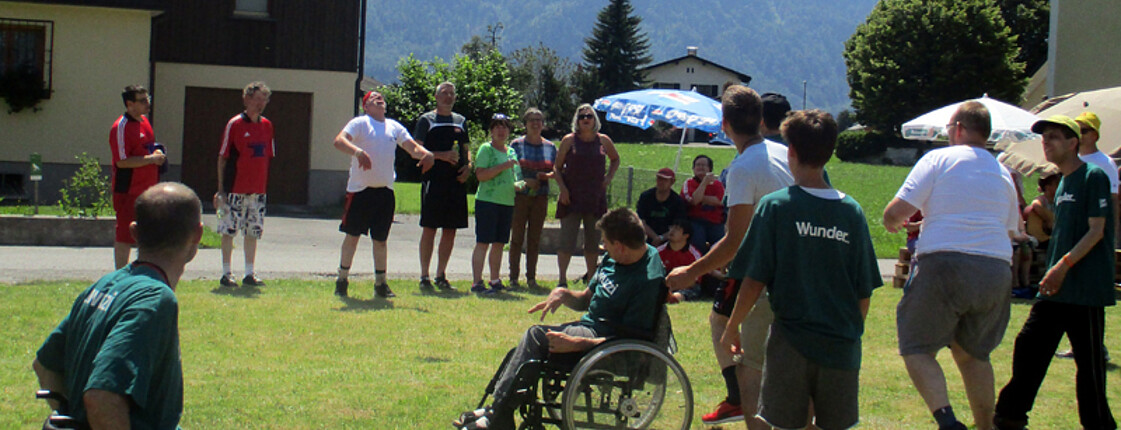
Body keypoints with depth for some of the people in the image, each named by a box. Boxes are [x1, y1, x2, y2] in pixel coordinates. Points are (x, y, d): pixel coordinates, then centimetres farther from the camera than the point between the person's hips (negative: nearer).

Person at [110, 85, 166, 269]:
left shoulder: (144, 121, 14)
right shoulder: (121, 127, -14)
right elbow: (122, 161, -20)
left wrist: (157, 154, 6)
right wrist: (151, 159, -20)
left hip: (147, 190, 9)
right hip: (128, 191, -9)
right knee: (124, 235, -3)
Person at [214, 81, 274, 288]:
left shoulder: (267, 125, 9)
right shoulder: (235, 124, -6)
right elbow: (222, 157, -4)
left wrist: (265, 185, 10)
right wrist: (221, 189, -7)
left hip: (258, 190, 5)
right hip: (235, 189, -5)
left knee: (253, 232, 8)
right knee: (229, 230, 1)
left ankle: (249, 274, 16)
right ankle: (226, 274, 9)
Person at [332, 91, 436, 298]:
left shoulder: (394, 127, 13)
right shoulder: (359, 123, -4)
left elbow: (413, 147, 9)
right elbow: (339, 141, -18)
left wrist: (426, 154, -13)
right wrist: (358, 152, -35)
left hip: (385, 191, 4)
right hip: (360, 188, -4)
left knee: (380, 239, 9)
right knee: (352, 235, 1)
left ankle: (380, 283, 17)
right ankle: (342, 280, 13)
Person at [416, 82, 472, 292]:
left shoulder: (461, 121, 17)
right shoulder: (426, 120, 2)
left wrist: (468, 166, 1)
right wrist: (442, 156, -17)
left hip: (457, 181, 5)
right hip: (433, 181, -5)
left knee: (450, 230, 6)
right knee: (429, 229, -4)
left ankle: (441, 276, 16)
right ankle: (424, 277, 2)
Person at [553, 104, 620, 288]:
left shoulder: (604, 141, 6)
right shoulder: (569, 140, 0)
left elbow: (615, 159, 24)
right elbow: (557, 167, 3)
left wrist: (608, 178, 9)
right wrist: (562, 188, -10)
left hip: (596, 197, 2)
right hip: (571, 197, -2)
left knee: (593, 241, 9)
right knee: (567, 240, -6)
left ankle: (592, 279, 21)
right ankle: (562, 279, 0)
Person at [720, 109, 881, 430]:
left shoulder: (775, 206, -7)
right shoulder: (852, 211, 2)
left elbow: (754, 281, -8)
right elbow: (865, 292, 6)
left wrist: (732, 327, 6)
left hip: (791, 344, -2)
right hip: (842, 344, 3)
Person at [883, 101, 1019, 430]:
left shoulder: (938, 159, 0)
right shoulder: (1002, 173, 18)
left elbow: (896, 211, -8)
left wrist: (893, 223, 16)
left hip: (946, 264, -6)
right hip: (997, 269, 6)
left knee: (917, 349, 0)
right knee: (972, 353, 21)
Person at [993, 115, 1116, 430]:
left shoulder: (1094, 177, -8)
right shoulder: (1063, 182, 17)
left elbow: (1096, 231, -13)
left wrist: (1064, 265, -20)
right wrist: (1053, 272, 15)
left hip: (1086, 287, -8)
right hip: (1057, 286, 8)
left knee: (1089, 359, -2)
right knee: (1030, 345, 6)